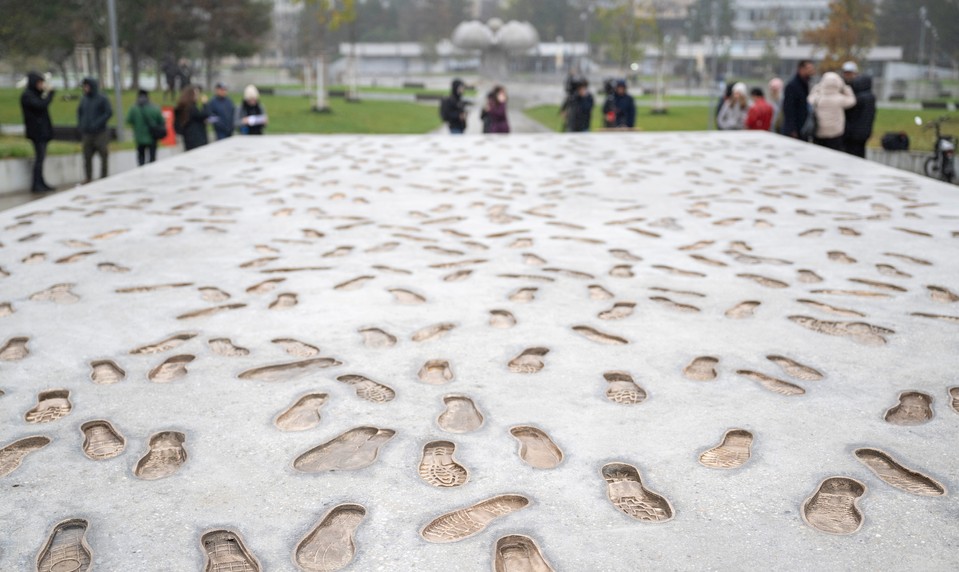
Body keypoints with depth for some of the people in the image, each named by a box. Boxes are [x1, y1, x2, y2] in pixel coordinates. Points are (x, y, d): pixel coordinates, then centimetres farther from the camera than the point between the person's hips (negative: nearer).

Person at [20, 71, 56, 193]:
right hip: (37, 131, -9)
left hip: (42, 131, 9)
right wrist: (49, 92, -16)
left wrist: (47, 92, 7)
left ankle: (40, 183, 16)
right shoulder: (27, 95, -13)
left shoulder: (35, 94, 15)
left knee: (41, 157, 11)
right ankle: (36, 184, -7)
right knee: (39, 157, -10)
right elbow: (41, 105, -25)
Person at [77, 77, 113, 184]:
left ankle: (103, 177, 6)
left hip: (100, 133, -4)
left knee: (104, 156, -3)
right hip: (87, 134, 5)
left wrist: (97, 124, -16)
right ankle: (88, 178, 8)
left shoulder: (102, 99, -5)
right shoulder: (84, 99, 11)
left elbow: (109, 112, -10)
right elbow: (79, 111, 24)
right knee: (87, 157, 2)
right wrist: (80, 125, 10)